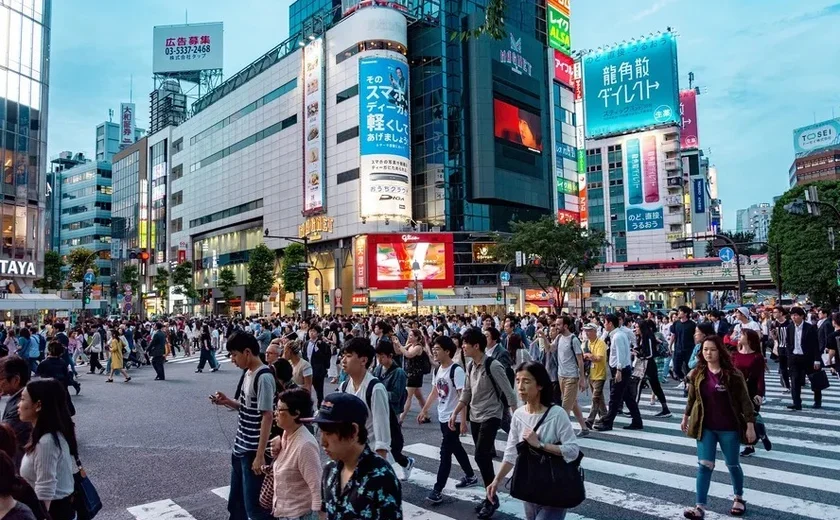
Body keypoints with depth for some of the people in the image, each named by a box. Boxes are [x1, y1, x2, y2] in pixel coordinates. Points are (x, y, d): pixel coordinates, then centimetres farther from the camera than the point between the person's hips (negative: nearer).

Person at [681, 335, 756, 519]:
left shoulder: (732, 374, -13)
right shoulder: (697, 374, -3)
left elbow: (744, 400, -11)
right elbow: (692, 398, 10)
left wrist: (750, 425, -13)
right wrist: (685, 417, 16)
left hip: (729, 428, -2)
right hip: (705, 427, 2)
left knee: (732, 465, 16)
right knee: (704, 465, -2)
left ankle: (739, 498, 40)